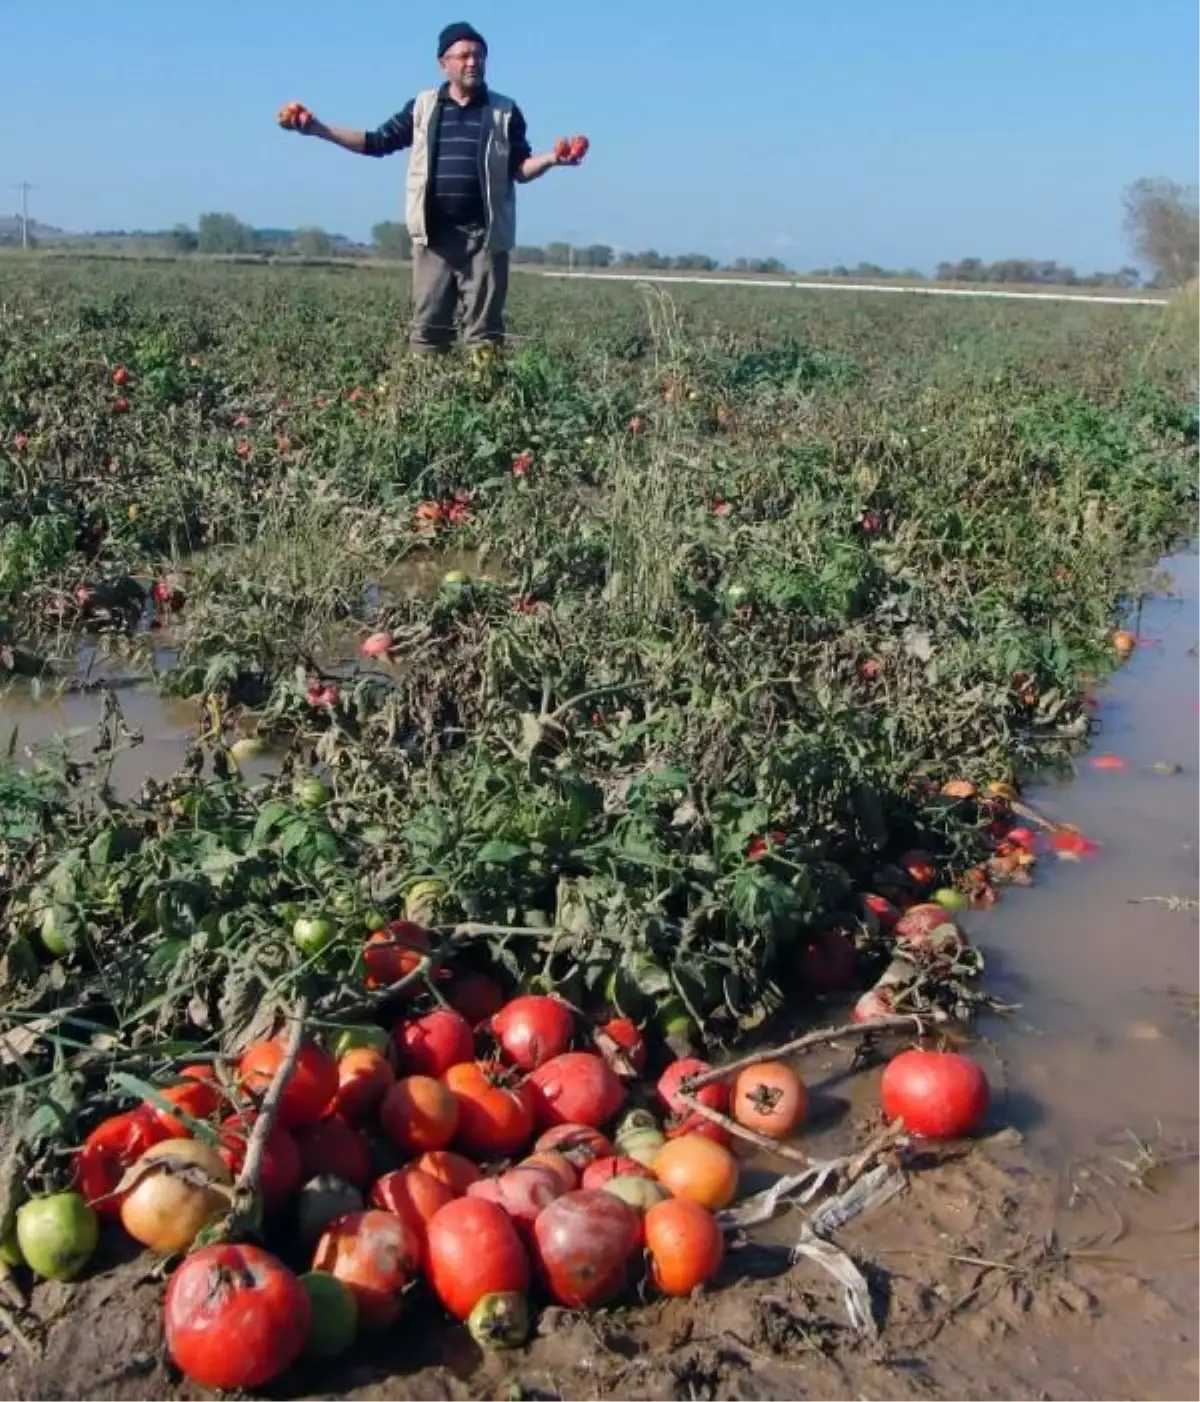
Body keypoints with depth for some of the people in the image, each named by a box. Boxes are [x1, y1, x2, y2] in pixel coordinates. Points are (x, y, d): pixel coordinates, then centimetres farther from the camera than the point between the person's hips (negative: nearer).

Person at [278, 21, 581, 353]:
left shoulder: (505, 111, 8)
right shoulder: (423, 106, 11)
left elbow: (520, 170, 7)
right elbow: (378, 142, 12)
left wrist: (551, 159, -15)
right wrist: (317, 128, 4)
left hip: (485, 233, -1)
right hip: (434, 234, 1)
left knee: (484, 328, -2)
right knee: (427, 325, 1)